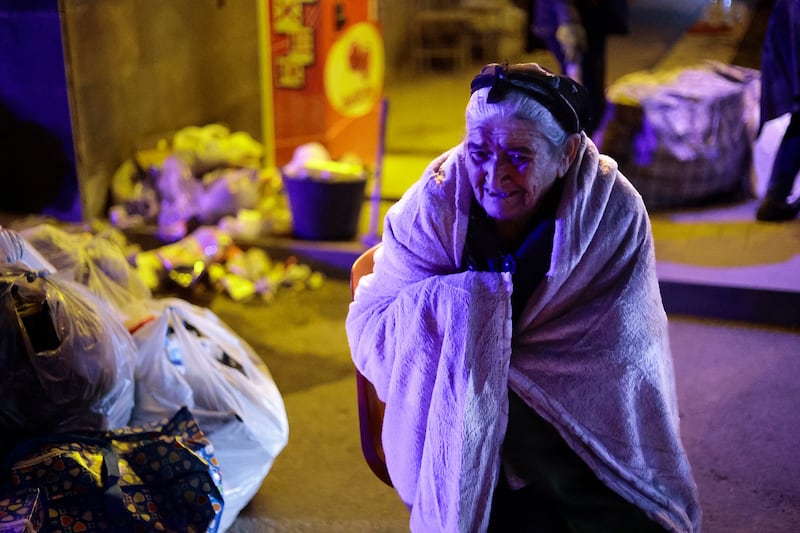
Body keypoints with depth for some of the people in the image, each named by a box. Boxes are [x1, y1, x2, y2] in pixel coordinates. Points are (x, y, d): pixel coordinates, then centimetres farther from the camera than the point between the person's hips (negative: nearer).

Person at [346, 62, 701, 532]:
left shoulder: (614, 213, -11)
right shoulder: (437, 203, -12)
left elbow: (622, 351, -12)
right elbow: (369, 325, -9)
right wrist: (465, 302, -27)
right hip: (455, 422, 1)